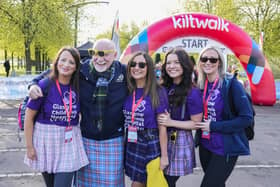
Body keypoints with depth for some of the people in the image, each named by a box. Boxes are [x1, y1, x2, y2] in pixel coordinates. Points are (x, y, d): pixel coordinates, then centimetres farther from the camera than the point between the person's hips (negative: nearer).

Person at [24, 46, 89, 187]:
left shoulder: (77, 88, -2)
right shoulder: (44, 85, -11)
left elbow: (81, 113, 14)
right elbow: (29, 117, -7)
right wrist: (29, 146, -7)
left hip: (69, 143, 2)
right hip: (46, 140, -1)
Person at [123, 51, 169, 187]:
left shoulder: (158, 92, -11)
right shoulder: (127, 91, 2)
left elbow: (162, 126, -10)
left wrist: (164, 155, -9)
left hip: (151, 144, -4)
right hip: (131, 143, 4)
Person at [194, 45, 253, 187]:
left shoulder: (231, 84, -14)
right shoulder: (200, 85, 2)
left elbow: (246, 118, -17)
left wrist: (213, 126, -18)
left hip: (225, 148, -6)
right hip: (205, 145, 6)